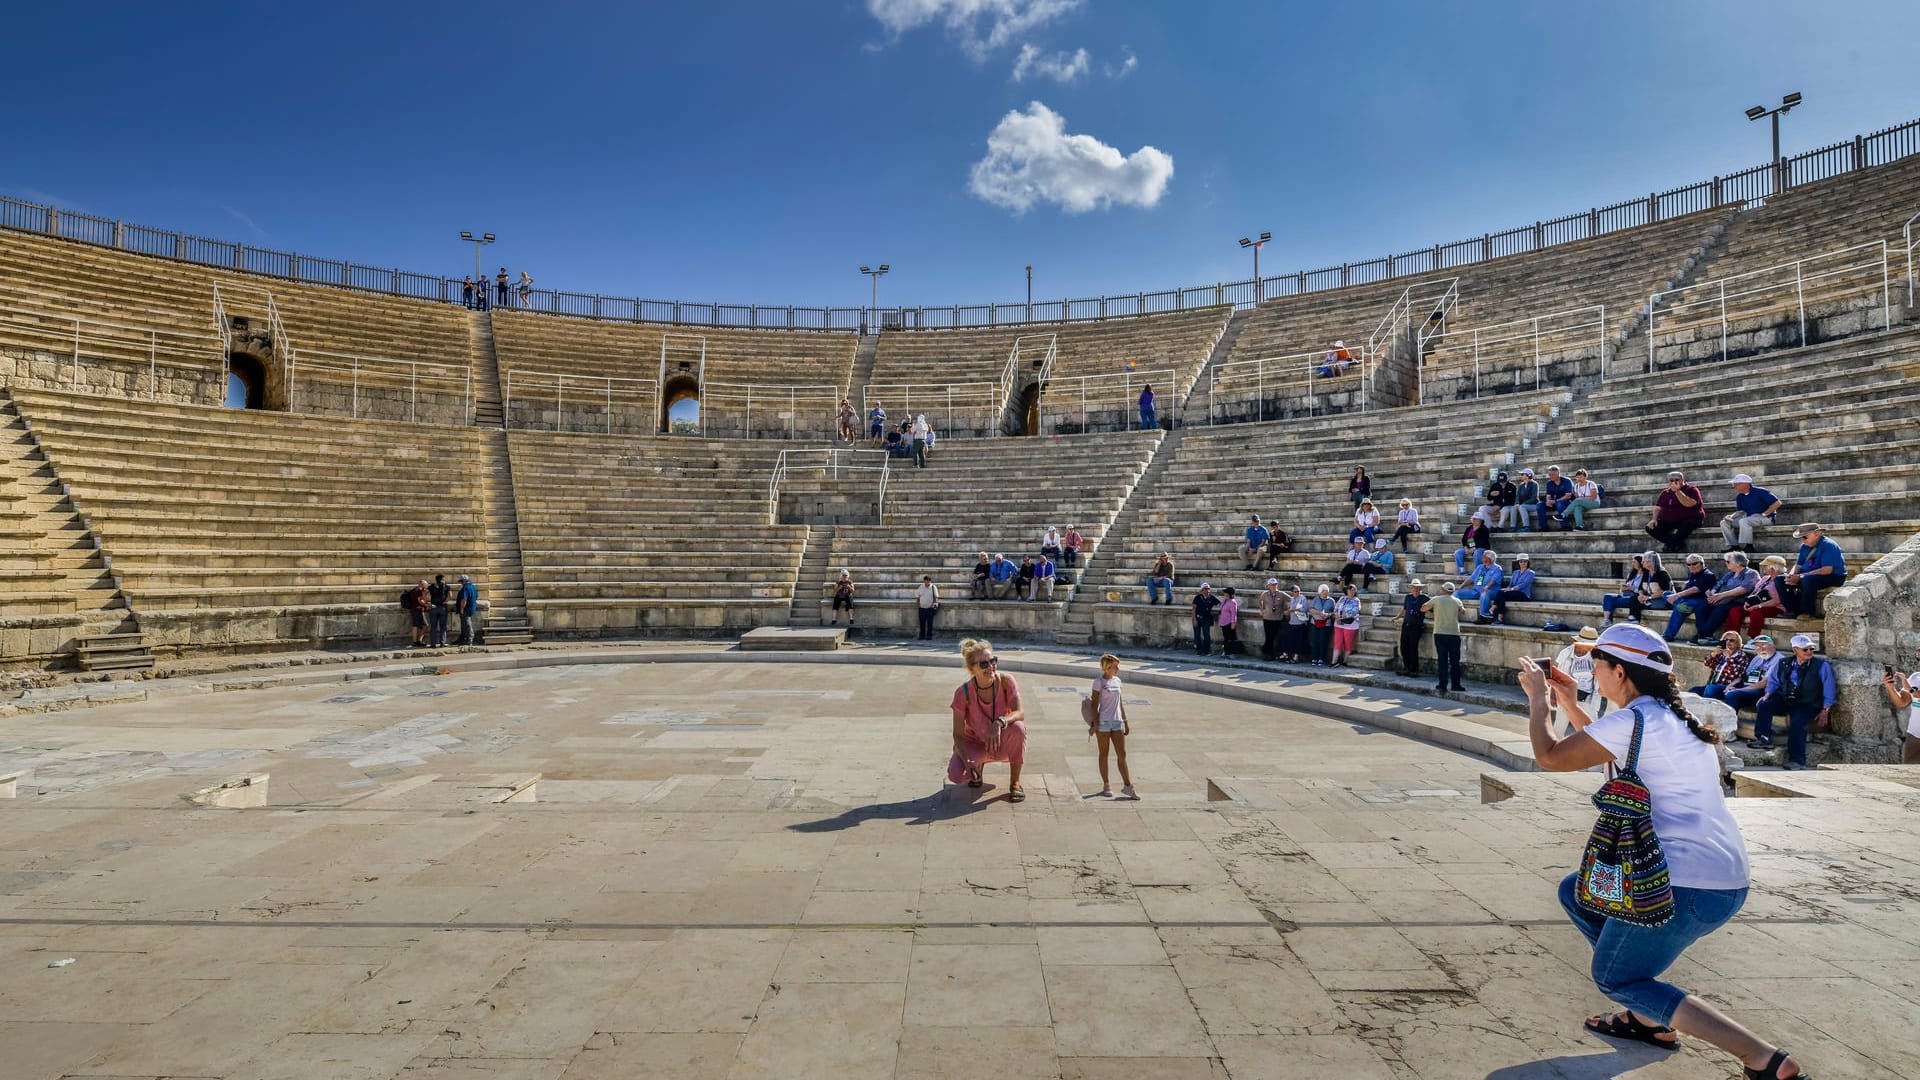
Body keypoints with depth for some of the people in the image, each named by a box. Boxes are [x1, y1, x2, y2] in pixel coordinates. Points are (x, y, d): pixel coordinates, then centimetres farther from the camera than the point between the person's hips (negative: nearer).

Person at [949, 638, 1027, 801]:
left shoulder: (1006, 681, -19)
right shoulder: (963, 693, -21)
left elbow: (1020, 713, -28)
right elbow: (958, 735, -16)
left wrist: (999, 722, -48)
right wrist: (967, 761, -31)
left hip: (1002, 744, 1)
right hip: (975, 744, -1)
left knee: (1018, 727, -34)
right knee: (955, 774, -29)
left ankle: (1015, 783, -11)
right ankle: (978, 765, 10)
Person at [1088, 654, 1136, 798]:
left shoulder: (1117, 681, 11)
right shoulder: (1099, 682, -8)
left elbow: (1121, 703, 16)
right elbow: (1095, 704, -9)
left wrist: (1125, 722, 14)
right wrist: (1095, 724, -14)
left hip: (1117, 722, 6)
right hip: (1103, 722, -5)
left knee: (1122, 754, 2)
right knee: (1104, 754, 5)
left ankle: (1127, 786, 6)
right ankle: (1106, 785, 14)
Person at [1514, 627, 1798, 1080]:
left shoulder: (1634, 720, -16)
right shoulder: (1671, 716, 12)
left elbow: (1550, 758, -9)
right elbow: (1612, 751, 29)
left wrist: (1537, 698, 5)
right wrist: (1571, 707, 27)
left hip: (1688, 885, -10)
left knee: (1615, 978, 6)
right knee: (1576, 892, 21)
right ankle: (1648, 1018, 23)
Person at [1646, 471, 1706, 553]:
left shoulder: (1692, 490, -3)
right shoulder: (1665, 492, 11)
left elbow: (1689, 504, -21)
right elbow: (1658, 508, 9)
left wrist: (1677, 491, -23)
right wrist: (1654, 519, -9)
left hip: (1689, 519, -5)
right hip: (1667, 522, 5)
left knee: (1687, 525, -40)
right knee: (1650, 528, -20)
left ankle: (1669, 545, -23)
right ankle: (1679, 544, -19)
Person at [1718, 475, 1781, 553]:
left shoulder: (1760, 492, -12)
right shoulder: (1740, 497, 9)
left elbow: (1777, 503, -15)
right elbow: (1740, 511, 16)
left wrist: (1763, 514, -18)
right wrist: (1731, 516, -5)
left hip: (1766, 518, -8)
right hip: (1749, 518, 8)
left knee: (1743, 521, -36)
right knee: (1724, 523, -6)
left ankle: (1746, 547, -31)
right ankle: (1734, 546, -12)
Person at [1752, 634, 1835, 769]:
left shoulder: (1821, 665, 0)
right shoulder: (1784, 664, 10)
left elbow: (1829, 689, -1)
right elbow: (1774, 681, 19)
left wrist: (1825, 710, -7)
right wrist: (1767, 695, 1)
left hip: (1807, 704, -4)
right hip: (1784, 700, 4)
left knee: (1797, 722, -30)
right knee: (1764, 705, -24)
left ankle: (1797, 761, -22)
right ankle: (1764, 738, -20)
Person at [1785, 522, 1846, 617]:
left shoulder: (1828, 545, -16)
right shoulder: (1805, 546, 9)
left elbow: (1827, 570, -25)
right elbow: (1798, 565, 12)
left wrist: (1800, 576, -27)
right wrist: (1792, 575, -13)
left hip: (1834, 577, -8)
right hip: (1810, 575, 8)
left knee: (1807, 580, -39)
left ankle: (1808, 613, -25)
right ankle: (1794, 610, -12)